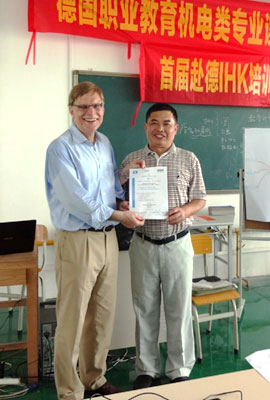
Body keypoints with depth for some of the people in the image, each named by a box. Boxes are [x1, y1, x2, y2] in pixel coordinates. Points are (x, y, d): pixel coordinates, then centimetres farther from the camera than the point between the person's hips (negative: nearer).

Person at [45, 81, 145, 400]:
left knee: (102, 316, 16)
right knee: (72, 320, 2)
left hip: (108, 238, 7)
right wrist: (117, 215, -12)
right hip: (77, 240, -7)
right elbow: (75, 200, -18)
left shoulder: (105, 143, 11)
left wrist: (122, 200, 0)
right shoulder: (60, 149, -12)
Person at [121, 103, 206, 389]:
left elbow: (200, 198, 4)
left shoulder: (188, 160, 2)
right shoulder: (131, 160, 4)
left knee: (179, 309, 8)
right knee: (144, 309, 11)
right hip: (143, 244, 1)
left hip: (177, 244, -1)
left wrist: (185, 210, -17)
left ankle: (179, 370, 26)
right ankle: (146, 369, 29)